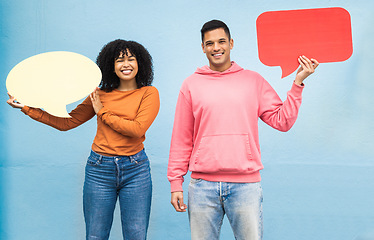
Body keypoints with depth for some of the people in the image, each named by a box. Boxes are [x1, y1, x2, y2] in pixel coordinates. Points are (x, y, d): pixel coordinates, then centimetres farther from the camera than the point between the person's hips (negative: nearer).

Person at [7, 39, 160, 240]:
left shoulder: (148, 93, 1)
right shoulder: (101, 94, 9)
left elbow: (137, 128, -13)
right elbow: (66, 122, 9)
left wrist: (103, 113, -5)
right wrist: (26, 108, 6)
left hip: (135, 170, -2)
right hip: (100, 168, 2)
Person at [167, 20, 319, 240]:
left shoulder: (253, 81, 9)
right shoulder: (191, 85, 9)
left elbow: (282, 121, 4)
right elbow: (181, 139, 8)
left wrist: (298, 83, -2)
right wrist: (176, 182, 4)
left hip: (246, 183, 0)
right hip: (203, 185, 0)